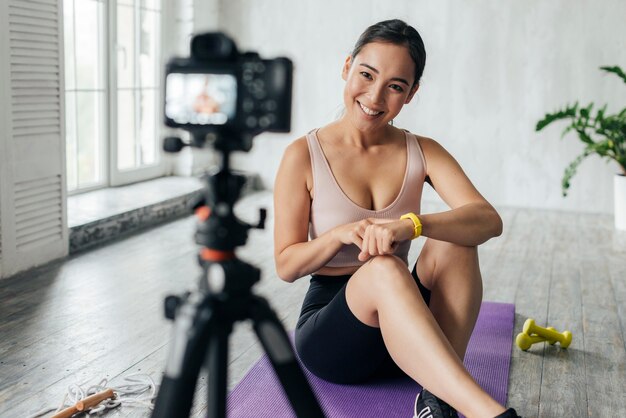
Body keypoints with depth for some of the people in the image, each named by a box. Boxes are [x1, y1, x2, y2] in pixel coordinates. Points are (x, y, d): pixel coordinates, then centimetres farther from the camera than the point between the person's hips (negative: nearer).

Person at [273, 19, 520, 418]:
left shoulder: (422, 152, 1)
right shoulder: (303, 156, -6)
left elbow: (489, 219, -17)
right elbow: (286, 266, -5)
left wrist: (412, 225, -36)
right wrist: (340, 235, -25)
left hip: (406, 333, 3)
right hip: (330, 328, -3)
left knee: (453, 242, -25)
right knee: (384, 268, -35)